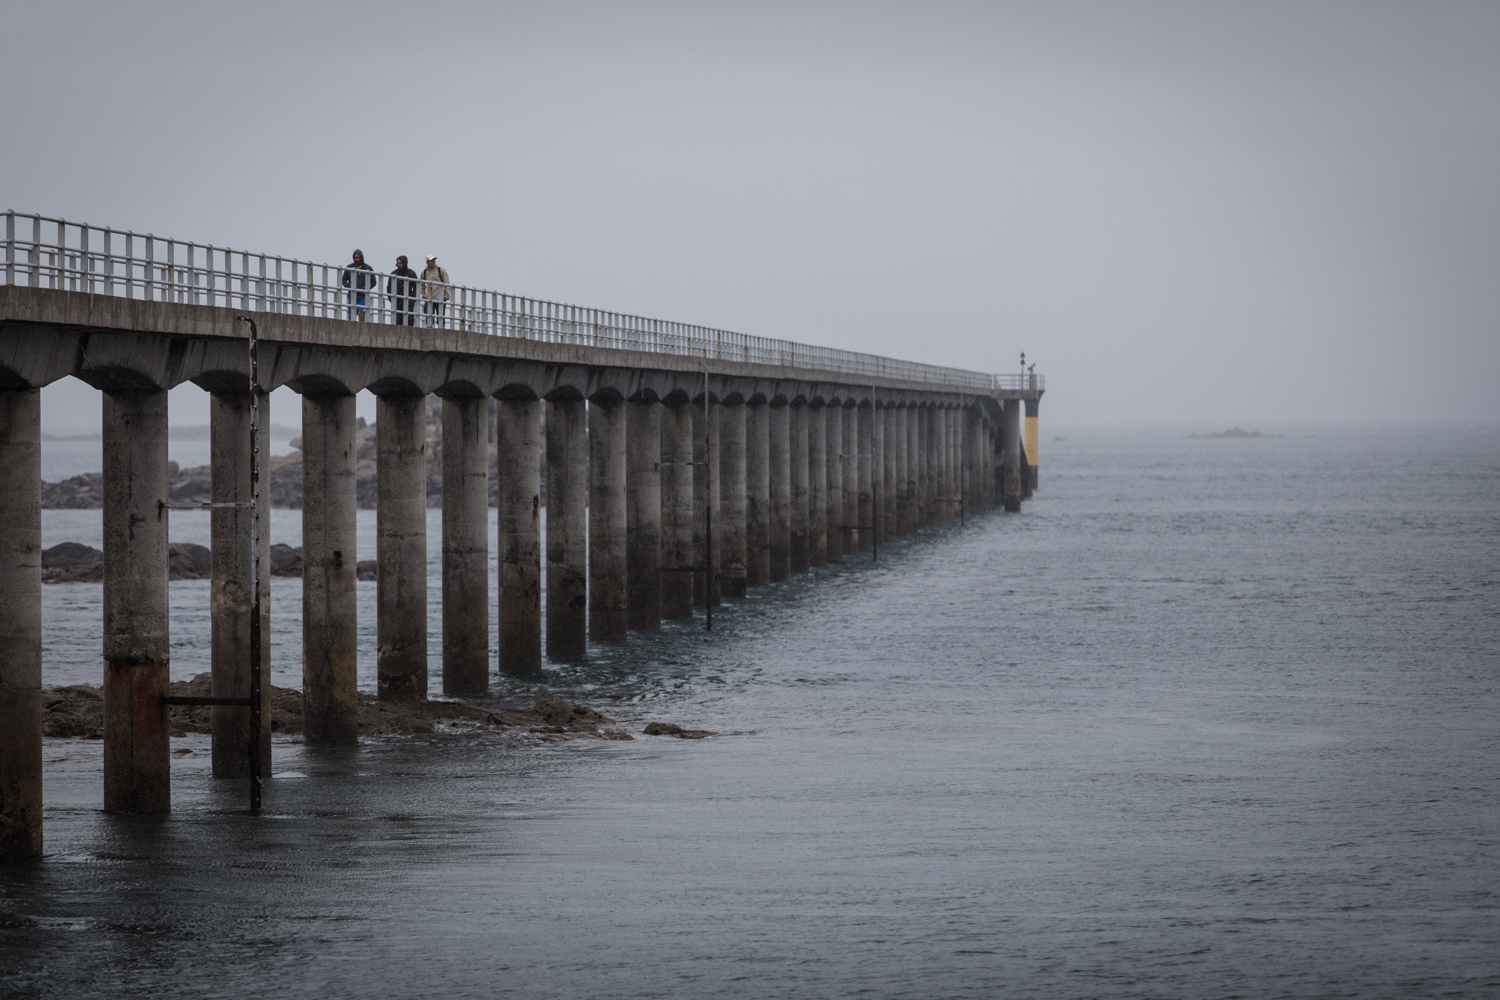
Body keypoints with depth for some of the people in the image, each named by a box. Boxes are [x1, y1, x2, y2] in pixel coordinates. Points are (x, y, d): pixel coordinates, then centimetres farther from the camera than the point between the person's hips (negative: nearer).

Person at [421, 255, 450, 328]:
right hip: (429, 300, 3)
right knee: (429, 319, -2)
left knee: (440, 319, -3)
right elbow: (422, 286, 22)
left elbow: (447, 285, 1)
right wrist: (424, 295, 10)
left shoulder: (441, 271, 1)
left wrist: (446, 297, -6)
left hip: (440, 300, -3)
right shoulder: (424, 272, 10)